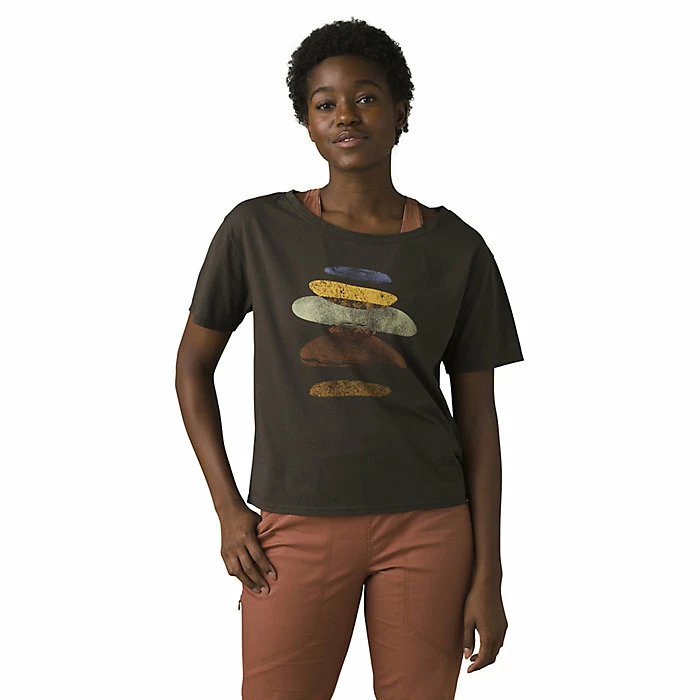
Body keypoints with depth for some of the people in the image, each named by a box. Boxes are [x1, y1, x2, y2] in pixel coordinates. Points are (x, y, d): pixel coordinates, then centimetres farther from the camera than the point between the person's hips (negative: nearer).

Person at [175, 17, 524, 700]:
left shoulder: (458, 250, 0)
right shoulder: (256, 229, -1)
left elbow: (479, 420, 4)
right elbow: (193, 365, 8)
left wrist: (487, 576, 2)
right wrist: (228, 508, 0)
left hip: (427, 523, 1)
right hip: (296, 527, 0)